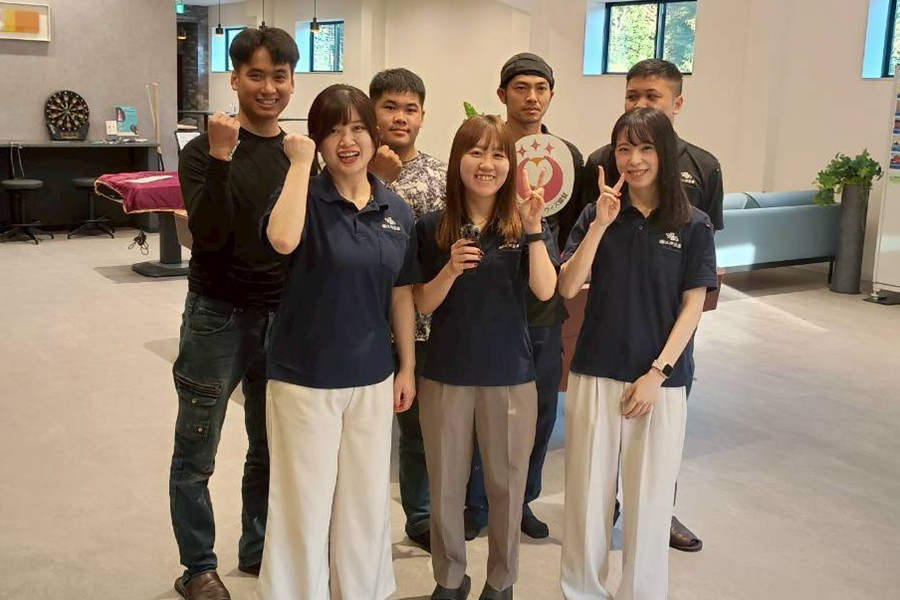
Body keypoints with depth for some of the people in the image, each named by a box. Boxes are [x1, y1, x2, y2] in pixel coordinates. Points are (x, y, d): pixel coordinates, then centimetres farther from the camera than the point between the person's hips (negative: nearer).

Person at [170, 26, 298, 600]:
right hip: (218, 317, -4)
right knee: (195, 456, 7)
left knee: (271, 450, 16)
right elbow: (209, 235, -21)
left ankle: (258, 550, 33)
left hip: (283, 317, 4)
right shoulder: (204, 150, -7)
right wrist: (221, 159, -28)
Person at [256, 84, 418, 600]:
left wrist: (408, 368, 10)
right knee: (305, 499, 7)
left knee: (367, 497, 16)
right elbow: (283, 239, -33)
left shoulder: (398, 212, 2)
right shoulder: (308, 197, -10)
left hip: (372, 378, 4)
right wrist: (300, 163, -24)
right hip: (304, 377, -4)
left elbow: (401, 294, 9)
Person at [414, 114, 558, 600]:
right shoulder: (432, 227, -2)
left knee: (506, 484, 10)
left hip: (510, 376, 0)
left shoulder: (524, 225, -1)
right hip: (446, 374, 1)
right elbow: (424, 305, -1)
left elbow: (545, 291, -13)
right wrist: (450, 269, -19)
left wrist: (533, 228, -23)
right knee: (445, 486, 11)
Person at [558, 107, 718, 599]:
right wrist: (600, 225, -15)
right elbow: (567, 287, -6)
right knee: (586, 492, 8)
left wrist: (657, 373, -10)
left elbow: (693, 306, -3)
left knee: (649, 498, 9)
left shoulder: (693, 226, -1)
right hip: (595, 375, 1)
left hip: (661, 381, -1)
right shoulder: (596, 215, 2)